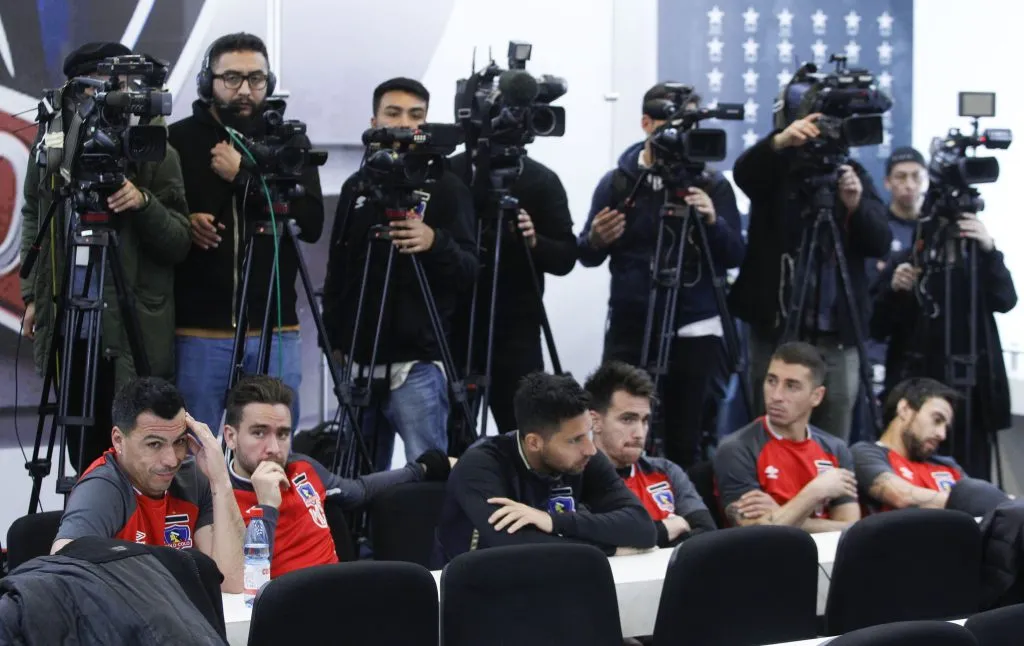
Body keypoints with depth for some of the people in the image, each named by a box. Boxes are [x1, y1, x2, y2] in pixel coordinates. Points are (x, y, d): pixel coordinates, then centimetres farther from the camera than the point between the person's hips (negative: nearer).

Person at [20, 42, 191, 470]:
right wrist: (32, 294, 14)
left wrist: (144, 203, -23)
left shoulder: (156, 154, -4)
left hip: (135, 326, -3)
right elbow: (33, 220, 19)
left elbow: (179, 244, -6)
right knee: (85, 454, 9)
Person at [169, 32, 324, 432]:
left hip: (275, 329, 2)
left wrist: (244, 177, -10)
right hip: (198, 330, -2)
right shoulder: (178, 141, 3)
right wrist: (182, 224, -13)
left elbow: (312, 222, -4)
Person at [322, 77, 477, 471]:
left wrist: (436, 244, -27)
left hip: (417, 364, -5)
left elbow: (469, 270, -7)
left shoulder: (445, 187, -1)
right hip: (361, 359, 5)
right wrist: (334, 338, 16)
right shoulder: (356, 187, 13)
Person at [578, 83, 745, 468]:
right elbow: (586, 257, 7)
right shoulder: (617, 182, 4)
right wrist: (595, 240, -16)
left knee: (686, 445, -1)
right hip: (630, 330, 0)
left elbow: (735, 256, -2)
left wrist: (713, 222, -21)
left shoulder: (712, 185, 3)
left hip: (695, 332, 0)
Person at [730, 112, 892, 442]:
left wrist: (857, 206, -20)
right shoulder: (773, 171, 3)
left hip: (838, 332, 1)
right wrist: (778, 142, -39)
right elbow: (743, 171, -20)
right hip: (775, 327, -1)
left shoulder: (853, 173, 8)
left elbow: (881, 244, -1)